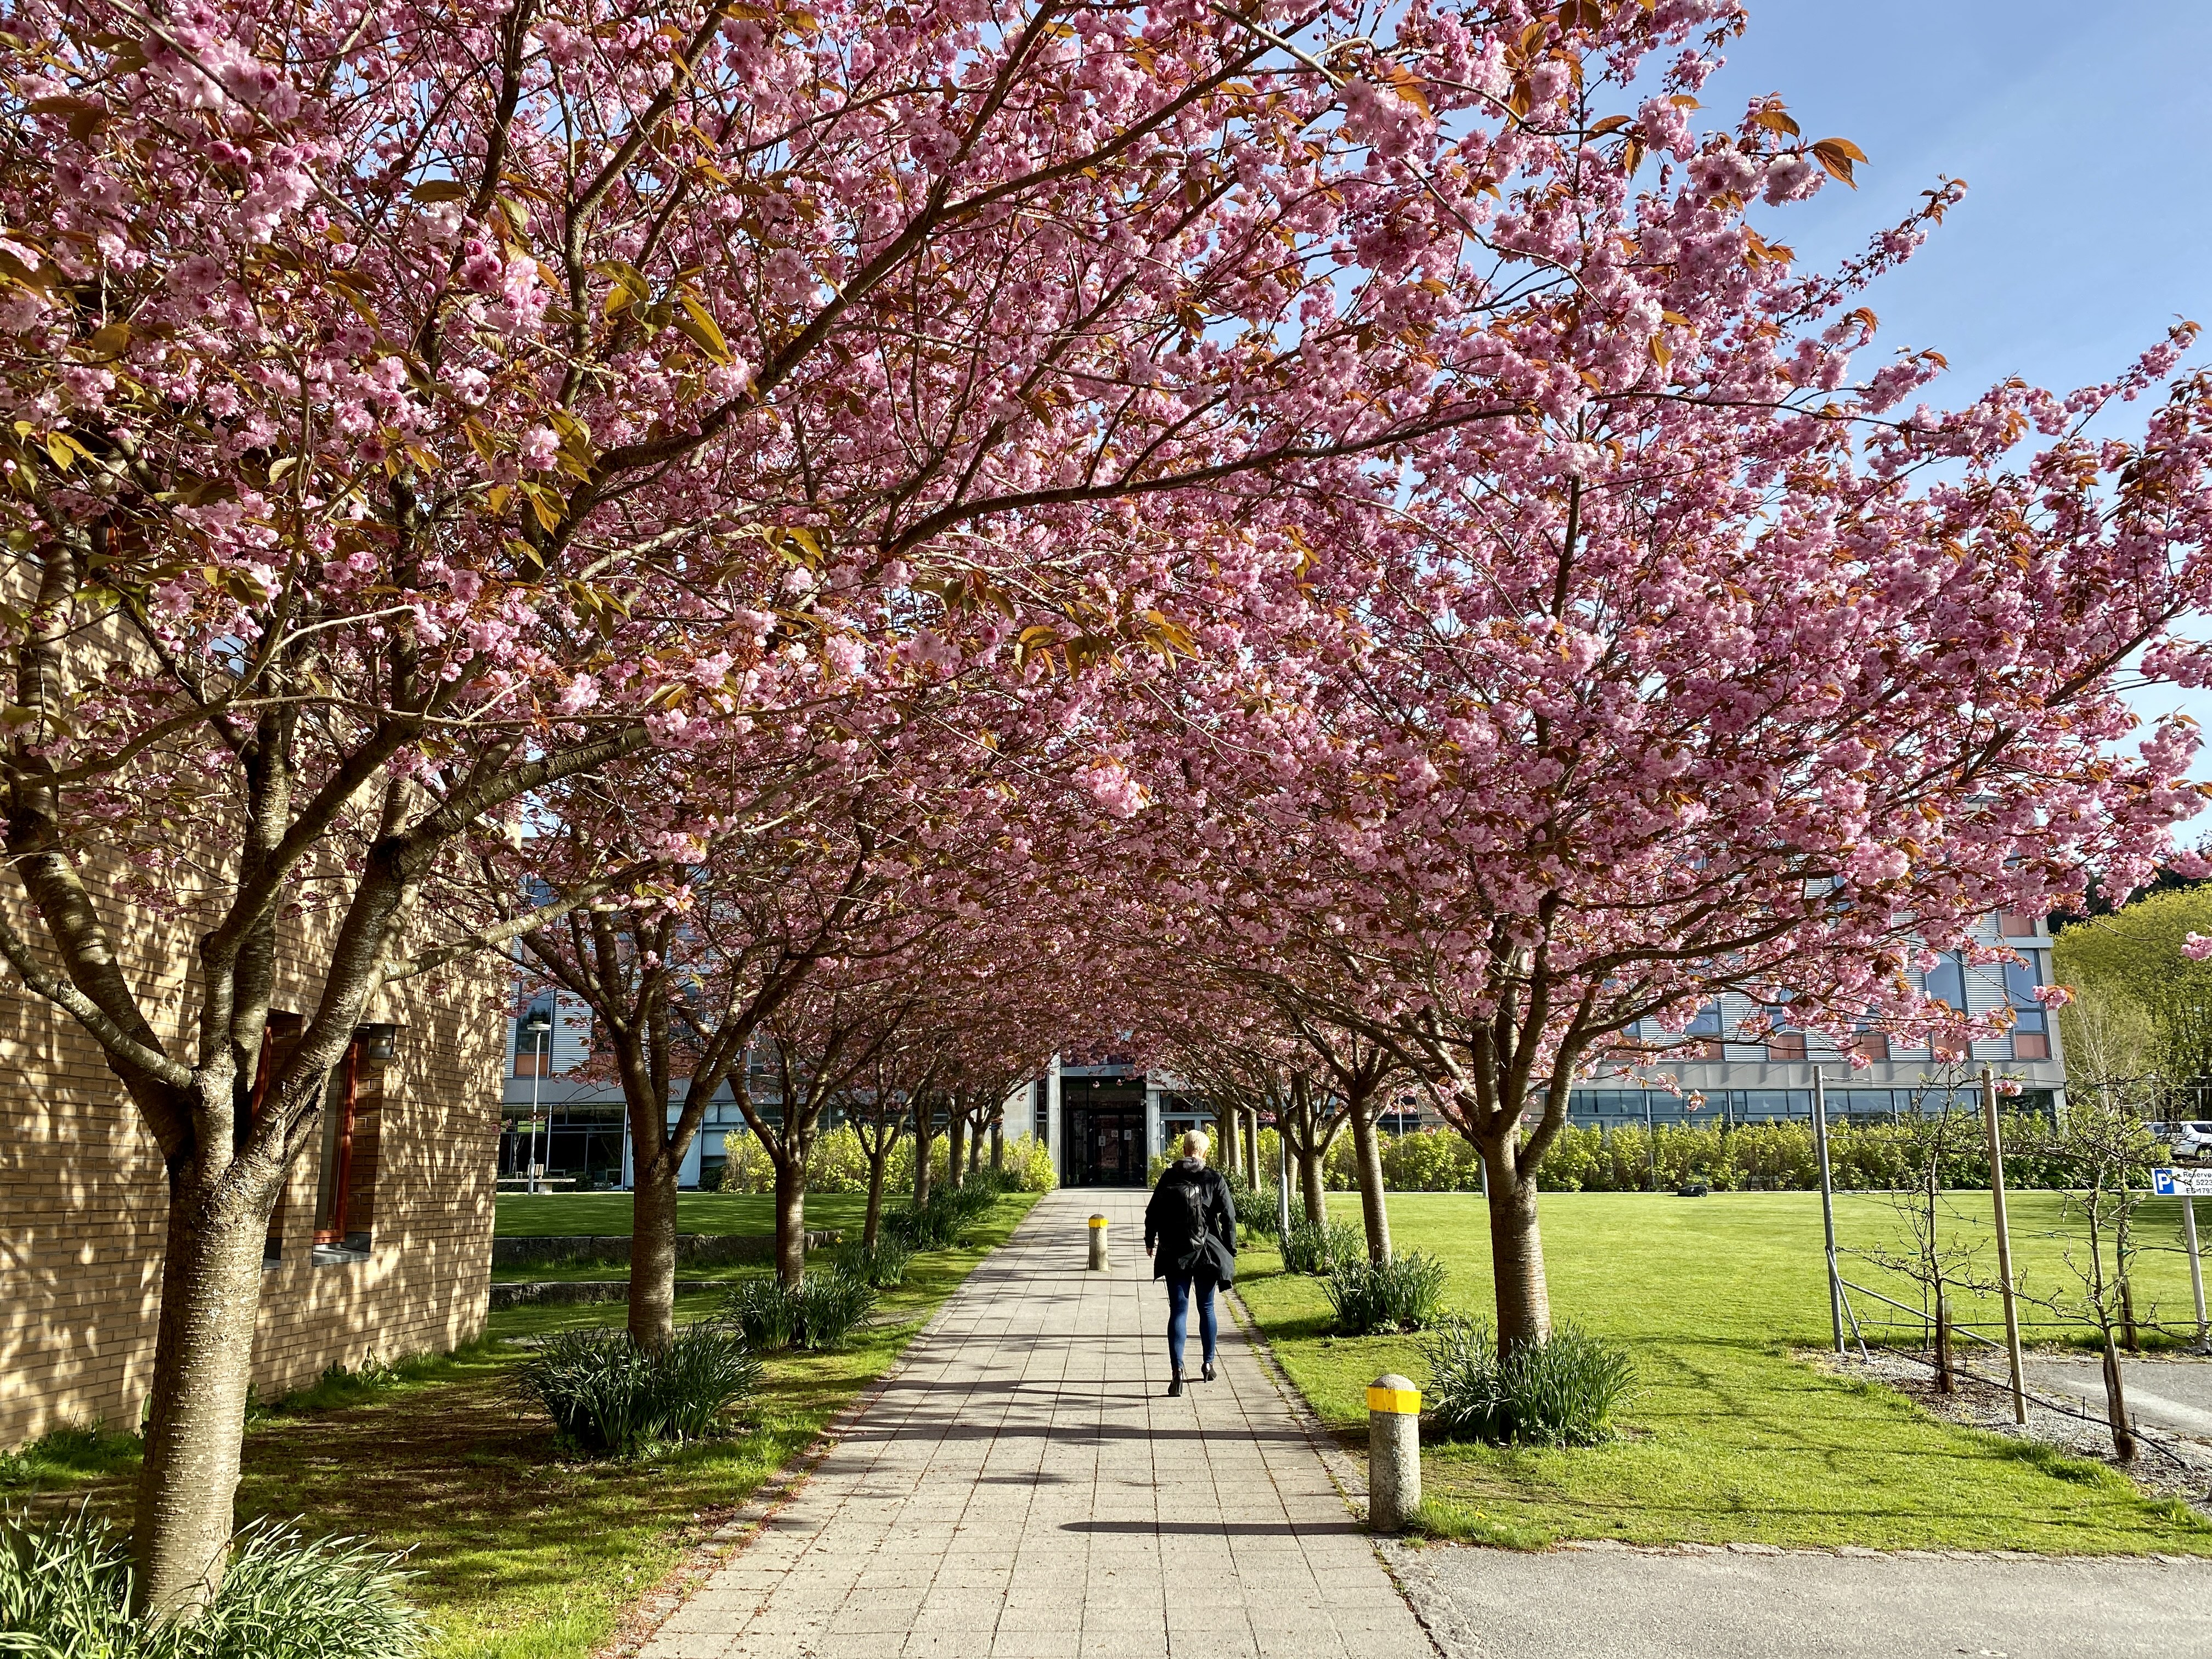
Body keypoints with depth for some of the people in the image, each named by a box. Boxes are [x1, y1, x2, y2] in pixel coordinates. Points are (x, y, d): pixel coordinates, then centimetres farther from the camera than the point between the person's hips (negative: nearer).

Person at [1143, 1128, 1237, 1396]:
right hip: (1206, 1254, 0)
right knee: (1206, 1309, 17)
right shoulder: (1214, 1180, -5)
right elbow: (1229, 1217, -5)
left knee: (1178, 1311, 0)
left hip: (1174, 1255, 0)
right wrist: (1230, 1252, 4)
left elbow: (1153, 1212, 3)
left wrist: (1150, 1241, 19)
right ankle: (1209, 1365, 28)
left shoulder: (1168, 1177, -2)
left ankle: (1177, 1369, -15)